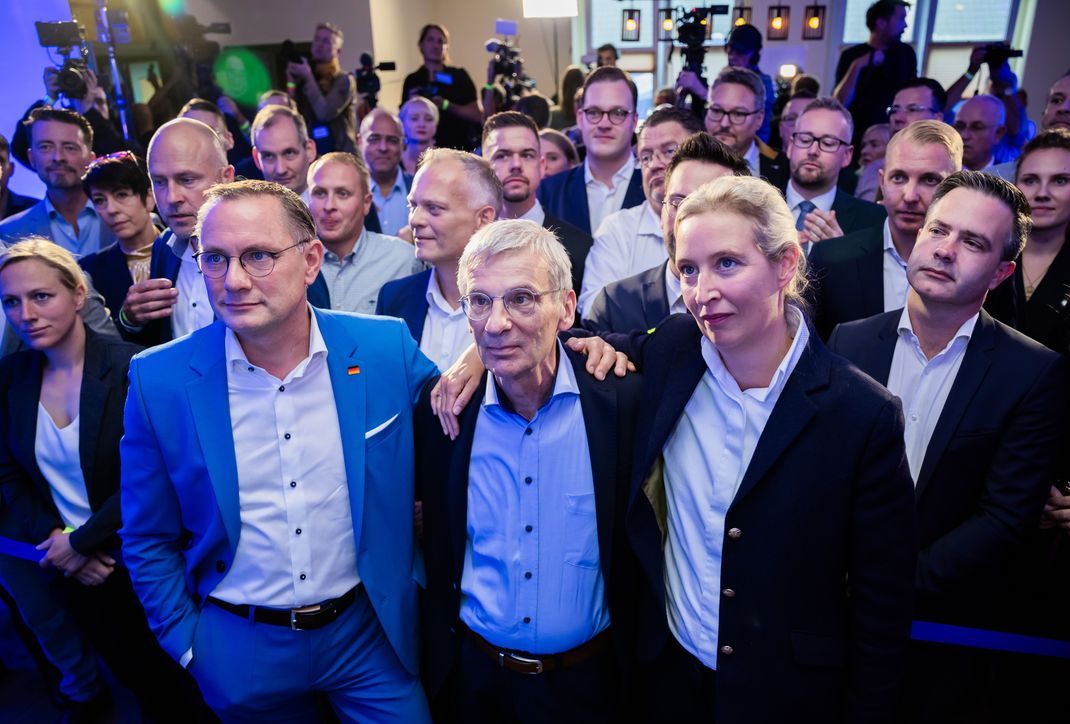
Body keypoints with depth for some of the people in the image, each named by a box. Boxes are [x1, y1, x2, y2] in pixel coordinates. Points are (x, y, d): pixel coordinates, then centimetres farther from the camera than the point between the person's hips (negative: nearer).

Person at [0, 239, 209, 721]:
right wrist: (57, 541, -10)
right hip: (68, 566, 4)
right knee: (129, 672, 24)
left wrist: (82, 542, -16)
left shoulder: (130, 367, -20)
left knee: (171, 678, 15)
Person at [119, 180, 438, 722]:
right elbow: (148, 538, -1)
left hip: (369, 634, 0)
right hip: (237, 650, 1)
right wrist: (186, 643, 0)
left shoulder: (388, 348, -13)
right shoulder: (159, 380, -12)